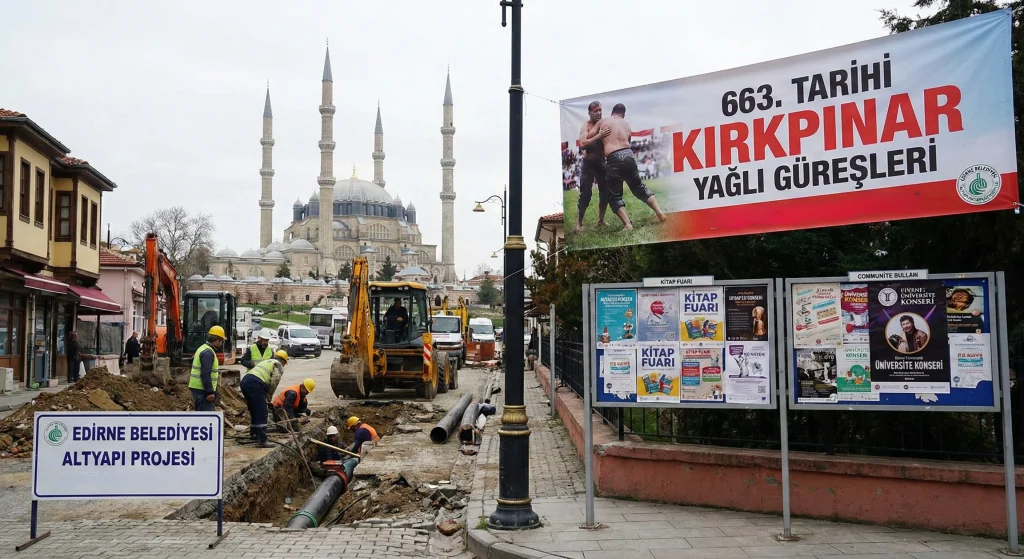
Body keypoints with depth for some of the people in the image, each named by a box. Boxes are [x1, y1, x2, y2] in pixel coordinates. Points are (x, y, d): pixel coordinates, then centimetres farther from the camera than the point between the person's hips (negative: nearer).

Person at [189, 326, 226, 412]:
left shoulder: (203, 348, 17)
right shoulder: (208, 352, -17)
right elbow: (205, 374, -24)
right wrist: (210, 392, -24)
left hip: (197, 388, 11)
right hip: (202, 390, -11)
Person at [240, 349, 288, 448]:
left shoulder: (265, 362, 35)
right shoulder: (279, 366, 12)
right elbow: (275, 380, -7)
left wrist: (265, 395, 29)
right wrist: (269, 395, 4)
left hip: (244, 381, 8)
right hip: (255, 384, -8)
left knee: (254, 411, 24)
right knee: (261, 414, -6)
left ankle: (253, 434, 39)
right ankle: (262, 441, -11)